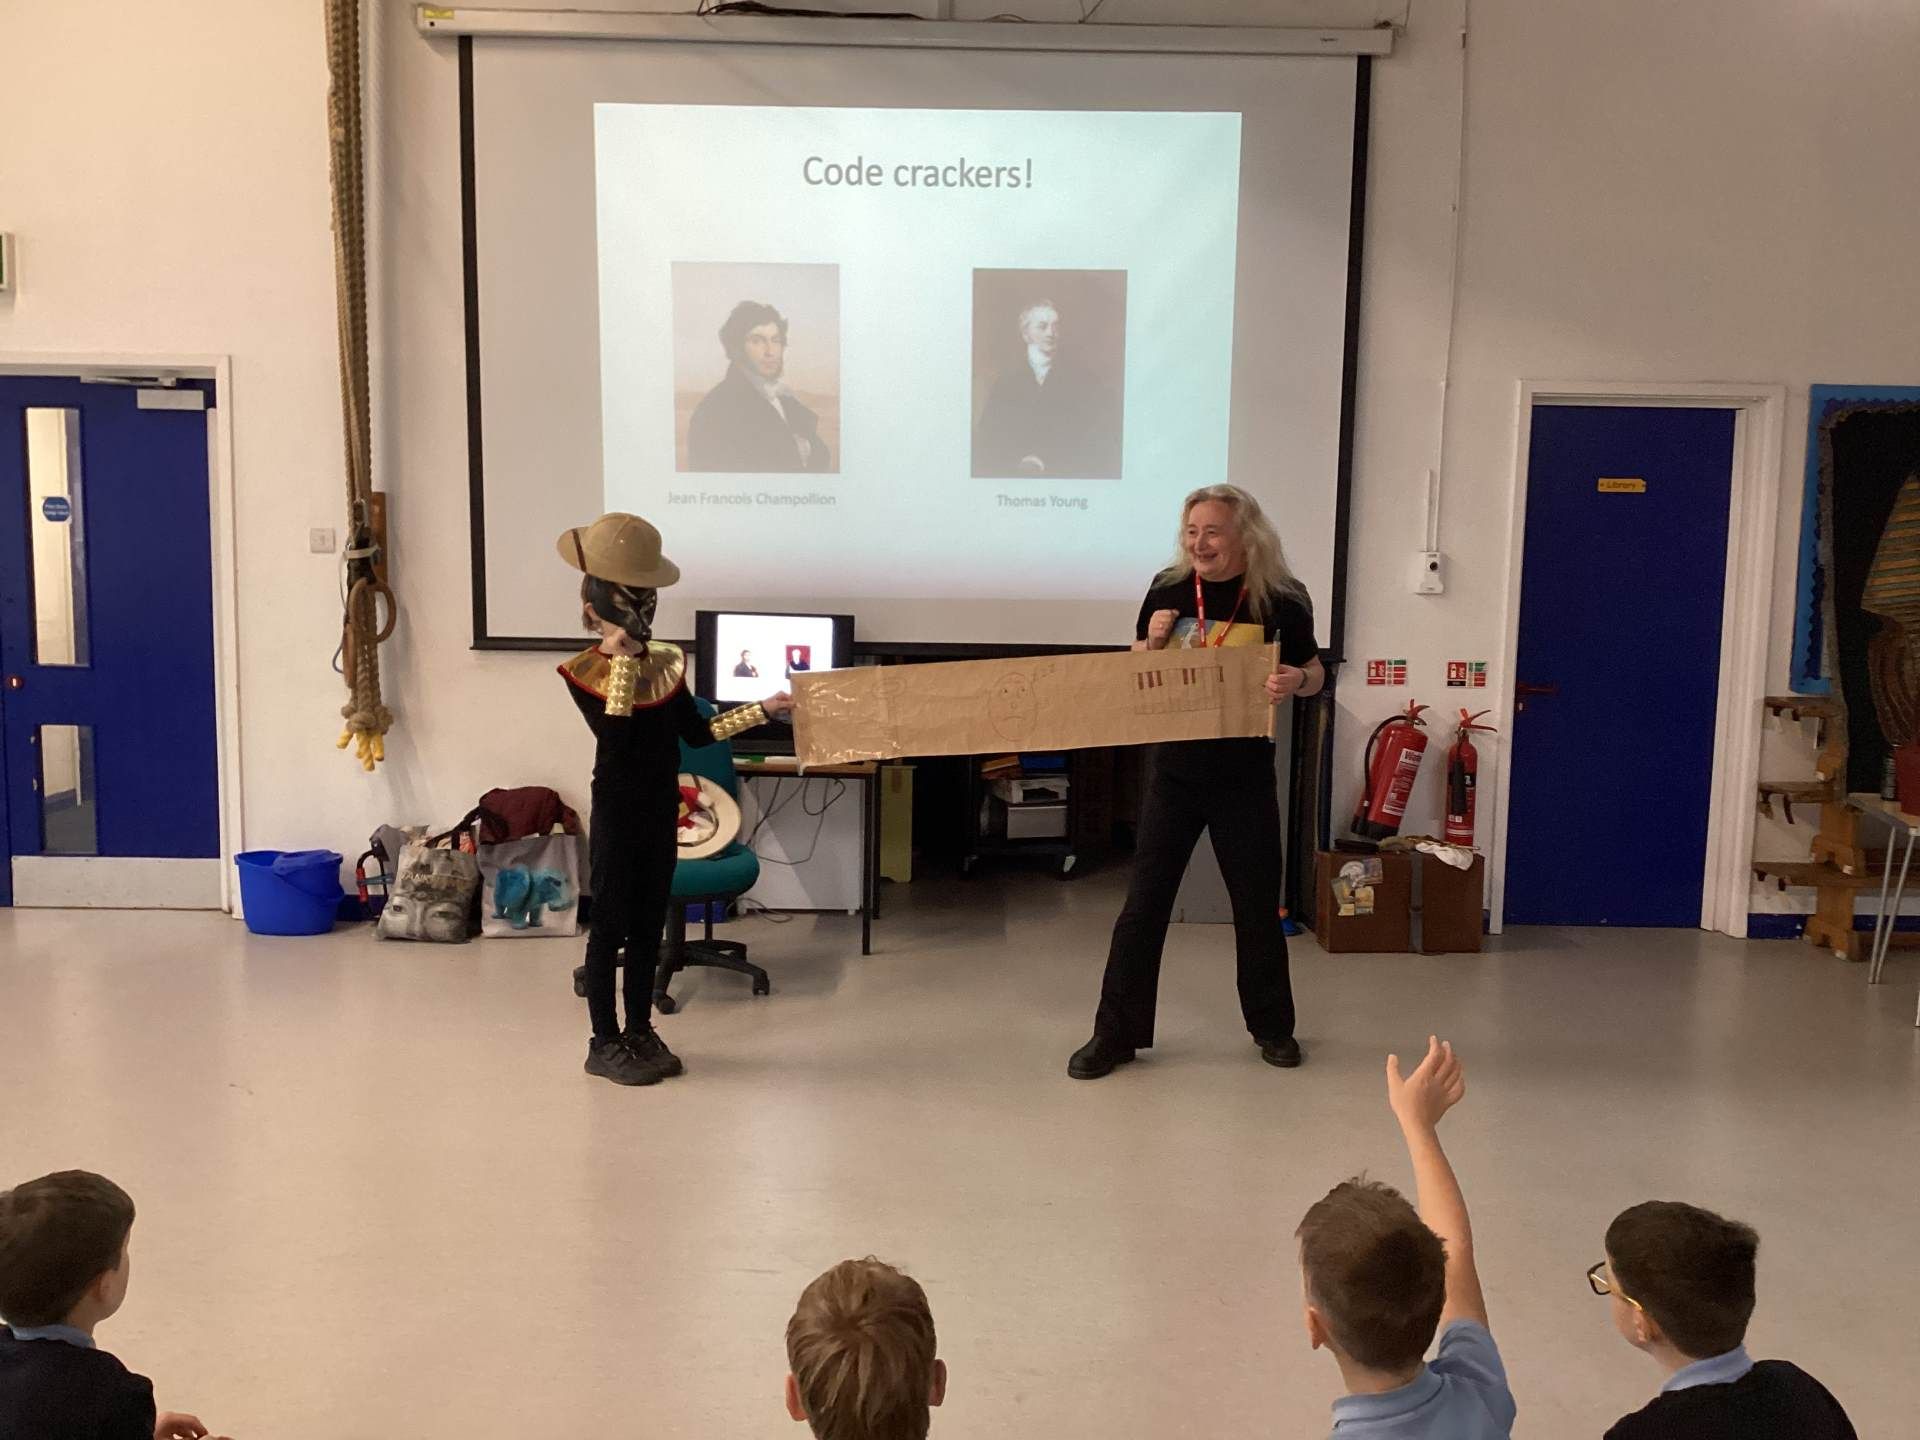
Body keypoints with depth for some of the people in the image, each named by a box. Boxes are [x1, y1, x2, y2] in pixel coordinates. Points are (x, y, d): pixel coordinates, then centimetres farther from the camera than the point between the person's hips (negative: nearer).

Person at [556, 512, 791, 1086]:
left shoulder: (667, 663, 4)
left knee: (649, 923, 13)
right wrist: (621, 665, -24)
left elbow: (697, 732, 10)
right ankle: (604, 1043, 14)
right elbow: (614, 737, -24)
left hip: (661, 810, 6)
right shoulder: (586, 670, -11)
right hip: (617, 813, -5)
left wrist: (763, 709, 10)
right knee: (610, 925, 3)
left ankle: (640, 1032, 24)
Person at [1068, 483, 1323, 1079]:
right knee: (1144, 903, 2)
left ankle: (1272, 1025, 30)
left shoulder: (1280, 600, -7)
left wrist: (1295, 681, -19)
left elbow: (1314, 674, 5)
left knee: (1257, 903, 11)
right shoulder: (1169, 590, -4)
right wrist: (1154, 640, -15)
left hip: (1245, 775, 0)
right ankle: (1116, 1033, 12)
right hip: (1174, 768, 1)